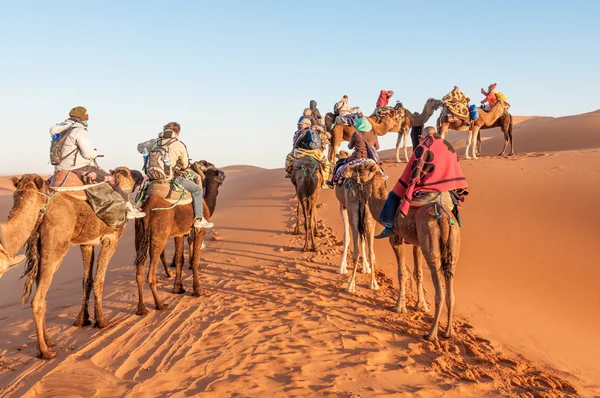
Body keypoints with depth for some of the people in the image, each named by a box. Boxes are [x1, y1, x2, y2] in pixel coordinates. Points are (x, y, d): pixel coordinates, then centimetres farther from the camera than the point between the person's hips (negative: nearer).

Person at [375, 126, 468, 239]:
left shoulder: (423, 147, -7)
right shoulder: (449, 146, 13)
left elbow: (415, 173, -11)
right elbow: (455, 171, 16)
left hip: (427, 191, -6)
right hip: (448, 191, 6)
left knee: (393, 195, 9)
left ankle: (389, 227, 6)